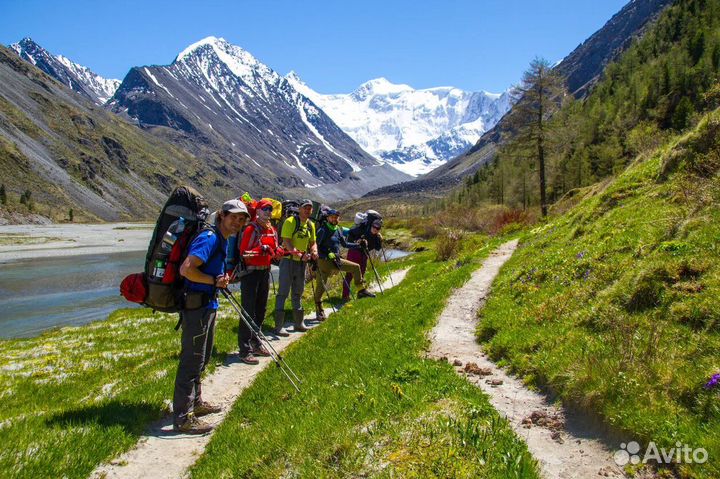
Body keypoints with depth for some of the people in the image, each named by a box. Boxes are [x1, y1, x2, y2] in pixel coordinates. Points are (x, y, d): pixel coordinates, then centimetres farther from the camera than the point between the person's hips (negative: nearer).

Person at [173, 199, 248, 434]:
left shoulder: (223, 239, 12)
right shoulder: (210, 238, -19)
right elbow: (186, 269, -28)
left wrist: (222, 279, 8)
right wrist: (215, 281, -18)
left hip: (208, 304, 10)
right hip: (196, 305, -10)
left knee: (202, 358, 21)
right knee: (192, 360, -4)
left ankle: (195, 402, 36)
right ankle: (183, 417, 4)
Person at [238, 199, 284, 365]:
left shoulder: (272, 230, 11)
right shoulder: (251, 229, -11)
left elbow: (275, 251, 17)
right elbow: (243, 253, -16)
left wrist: (278, 251, -5)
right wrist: (260, 250, -26)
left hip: (265, 272, 8)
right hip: (251, 272, -8)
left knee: (261, 309, 15)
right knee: (249, 312, -7)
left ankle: (255, 343, 28)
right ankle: (245, 350, -4)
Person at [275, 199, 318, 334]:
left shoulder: (311, 225, 10)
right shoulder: (290, 221, -13)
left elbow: (312, 242, 17)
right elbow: (286, 242, -20)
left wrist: (314, 251, -5)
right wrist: (299, 254, -31)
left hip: (302, 262, 7)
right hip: (288, 260, -7)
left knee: (298, 293, 16)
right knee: (283, 292, -6)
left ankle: (299, 323, 26)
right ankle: (278, 326, -4)